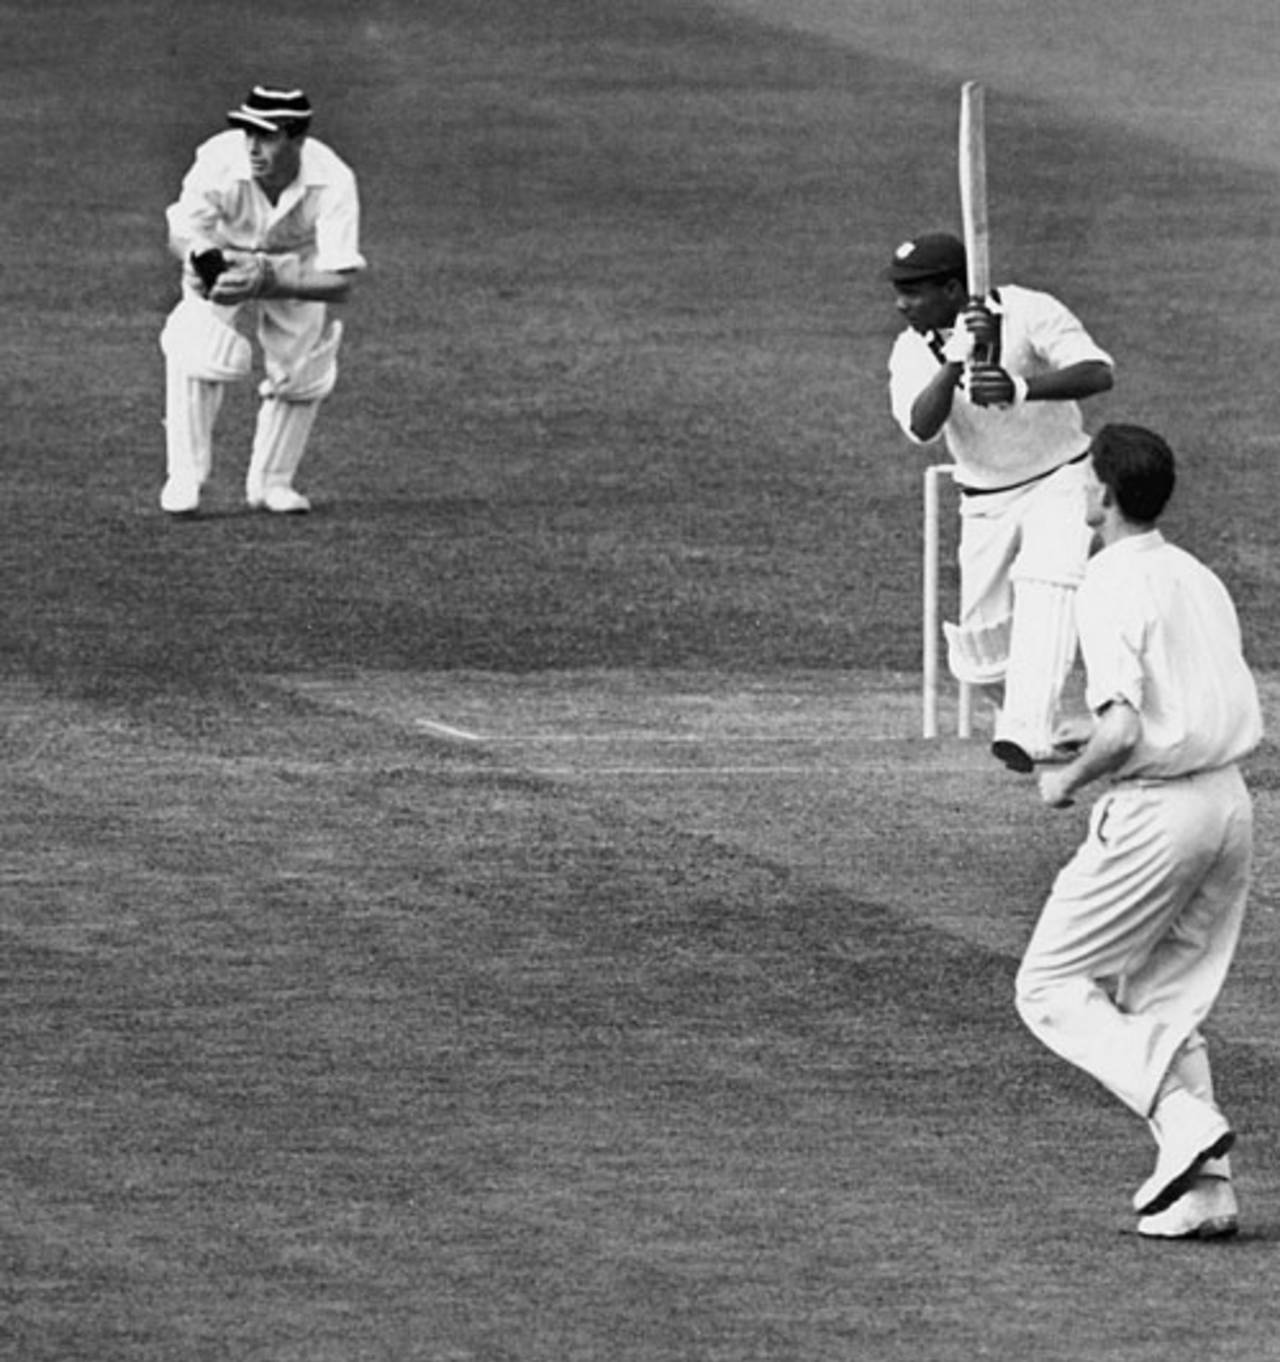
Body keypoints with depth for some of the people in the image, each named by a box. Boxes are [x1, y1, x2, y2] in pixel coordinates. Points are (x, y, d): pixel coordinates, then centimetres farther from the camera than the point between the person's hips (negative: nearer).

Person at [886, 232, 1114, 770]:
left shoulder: (1028, 313, -18)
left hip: (1059, 481, -4)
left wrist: (1022, 389, -45)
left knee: (1045, 587, -30)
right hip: (986, 503, 4)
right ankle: (1015, 715, 34)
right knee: (979, 658, 3)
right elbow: (921, 426, -24)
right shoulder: (912, 352, -6)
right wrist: (956, 360, -39)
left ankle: (1028, 732, -38)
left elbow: (1099, 373, -30)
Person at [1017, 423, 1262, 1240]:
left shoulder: (1113, 586, -13)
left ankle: (1186, 1118, -13)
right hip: (1229, 802, 8)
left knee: (1052, 987, 3)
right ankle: (1204, 1188, 5)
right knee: (1165, 998, 16)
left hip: (1156, 810, -8)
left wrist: (1070, 779, -4)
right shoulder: (1199, 578, 13)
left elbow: (1122, 731, -23)